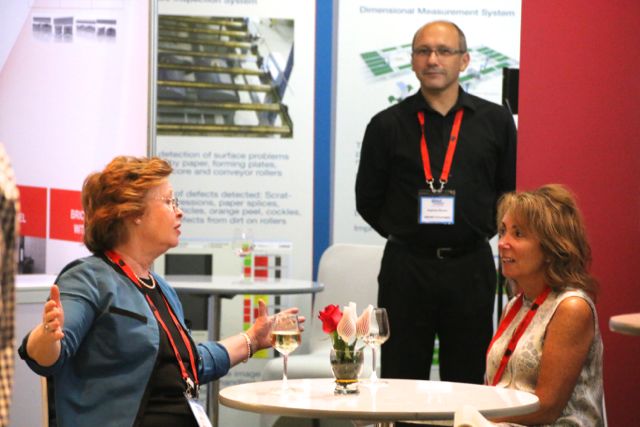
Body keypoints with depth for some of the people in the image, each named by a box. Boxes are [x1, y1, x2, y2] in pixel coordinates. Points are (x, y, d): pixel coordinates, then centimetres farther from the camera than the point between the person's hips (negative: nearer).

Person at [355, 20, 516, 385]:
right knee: (400, 380, 3)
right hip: (406, 267, 0)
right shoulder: (387, 125, 3)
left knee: (467, 380, 6)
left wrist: (484, 230, 4)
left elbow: (512, 192, 11)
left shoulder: (495, 121, 4)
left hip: (471, 268, 1)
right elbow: (367, 200, 9)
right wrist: (403, 232, 2)